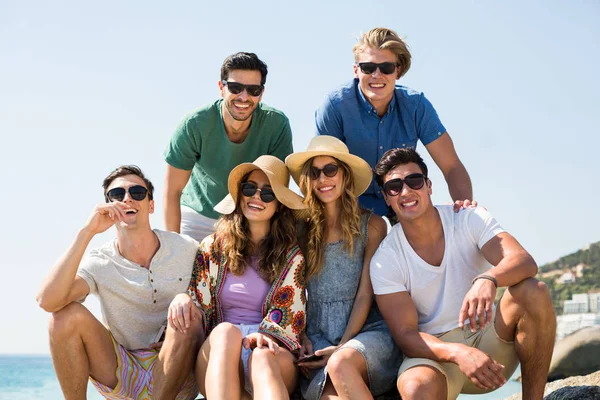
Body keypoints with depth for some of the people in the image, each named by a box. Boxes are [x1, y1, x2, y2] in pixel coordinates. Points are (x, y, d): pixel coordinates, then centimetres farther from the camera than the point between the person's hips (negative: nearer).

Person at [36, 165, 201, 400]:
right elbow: (47, 301, -25)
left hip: (178, 373, 0)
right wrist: (87, 232, -27)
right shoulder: (99, 264, -7)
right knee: (67, 315, -20)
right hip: (121, 377, 1)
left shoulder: (186, 249, -5)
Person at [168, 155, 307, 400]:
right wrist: (184, 301, -13)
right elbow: (198, 310, 11)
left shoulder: (291, 256, 10)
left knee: (262, 358, -38)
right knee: (225, 331, -35)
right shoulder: (213, 248, 14)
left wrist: (263, 337, -20)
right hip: (218, 352, 1)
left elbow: (289, 318, 2)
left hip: (274, 354, -1)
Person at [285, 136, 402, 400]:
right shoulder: (303, 229, 9)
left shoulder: (372, 225, 2)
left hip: (366, 331, -1)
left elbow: (365, 294, -3)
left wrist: (342, 347, -11)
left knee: (341, 364, -36)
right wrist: (300, 337, -4)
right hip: (317, 337, 1)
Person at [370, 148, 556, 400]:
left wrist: (488, 280, -45)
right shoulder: (385, 261, -8)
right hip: (436, 350, -3)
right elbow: (405, 334, -13)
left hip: (489, 339, 3)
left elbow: (525, 262, -20)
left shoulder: (469, 218, -5)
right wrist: (459, 353, -33)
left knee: (532, 291, -27)